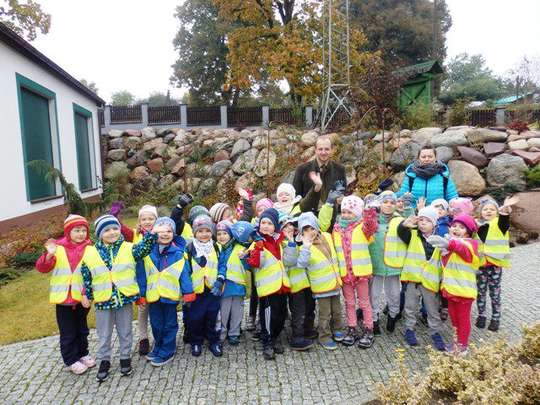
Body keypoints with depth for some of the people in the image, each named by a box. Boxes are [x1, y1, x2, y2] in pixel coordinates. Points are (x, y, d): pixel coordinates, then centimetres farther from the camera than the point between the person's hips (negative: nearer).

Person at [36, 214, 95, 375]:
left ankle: (82, 354, 38)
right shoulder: (58, 248, -7)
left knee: (82, 329, 19)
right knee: (68, 332, 10)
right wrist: (49, 255, -26)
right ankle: (71, 360, 26)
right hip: (63, 297, -1)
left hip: (81, 297, 2)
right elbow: (42, 268, -8)